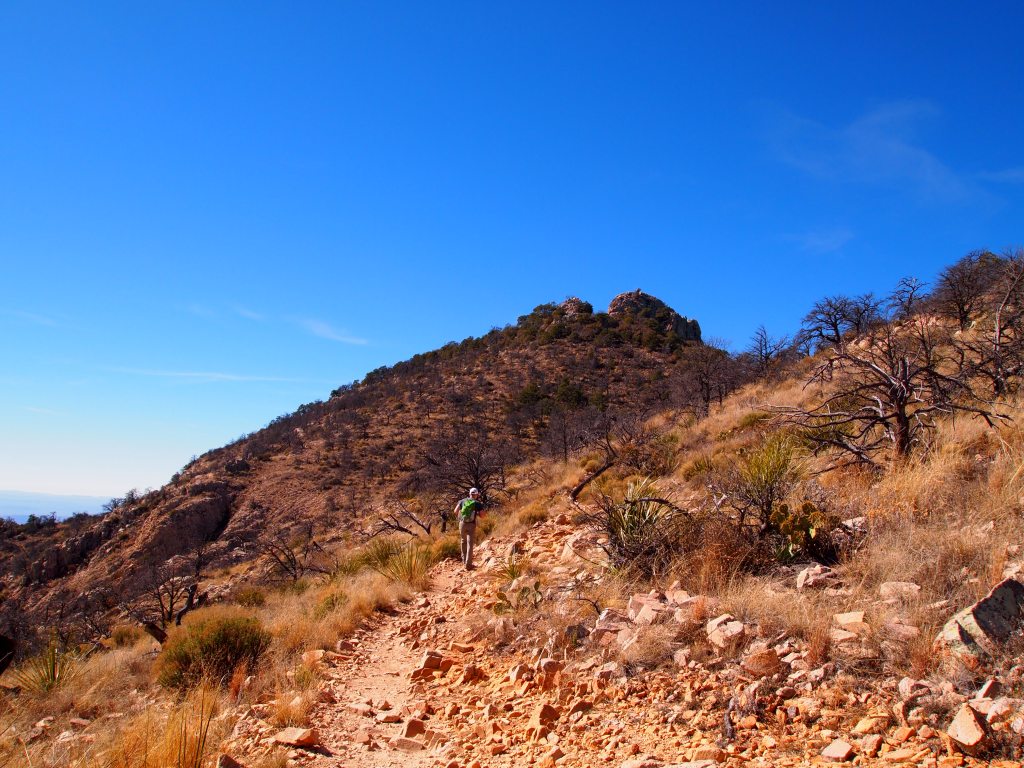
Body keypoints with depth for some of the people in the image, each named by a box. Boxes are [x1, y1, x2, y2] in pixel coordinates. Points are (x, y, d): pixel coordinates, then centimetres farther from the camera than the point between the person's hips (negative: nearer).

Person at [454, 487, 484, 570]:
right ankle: (468, 564, -6)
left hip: (462, 523, 3)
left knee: (463, 541, 22)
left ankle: (464, 560, 30)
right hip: (471, 525, -3)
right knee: (470, 544, -1)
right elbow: (482, 515, -3)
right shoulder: (478, 503, 0)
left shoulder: (462, 501, 5)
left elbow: (455, 511, 0)